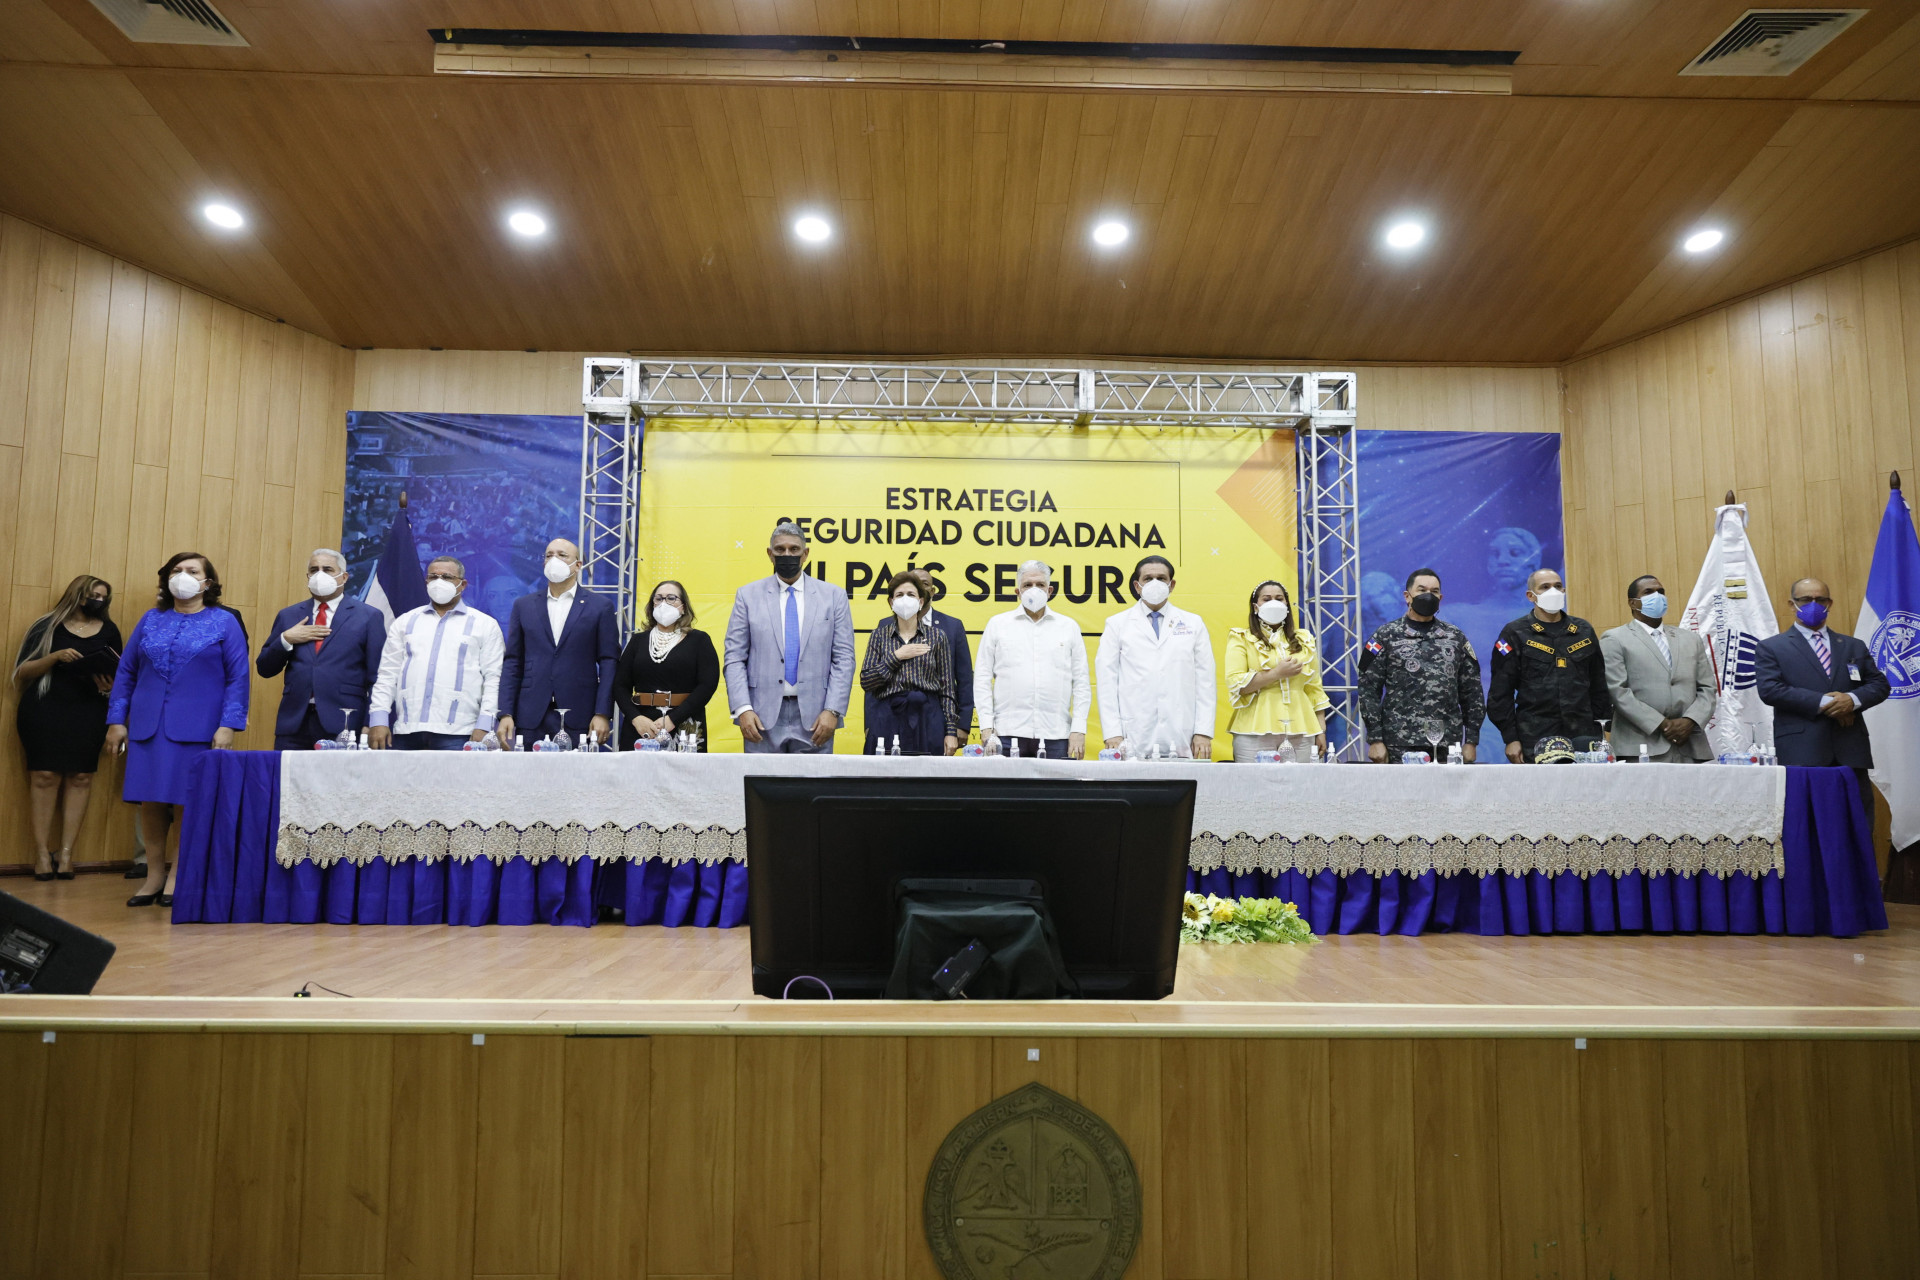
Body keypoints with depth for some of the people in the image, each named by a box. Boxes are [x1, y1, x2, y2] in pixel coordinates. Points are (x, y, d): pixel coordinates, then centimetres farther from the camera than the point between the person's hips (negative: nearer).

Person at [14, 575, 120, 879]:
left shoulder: (109, 630, 12)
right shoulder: (48, 625, 4)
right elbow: (23, 670, 0)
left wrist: (110, 686, -8)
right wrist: (56, 656, -15)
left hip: (89, 713, 2)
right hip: (45, 709, -2)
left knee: (80, 776, -3)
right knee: (45, 774, -7)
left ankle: (67, 852, 1)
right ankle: (42, 852, -1)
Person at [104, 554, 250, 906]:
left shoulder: (224, 622, 2)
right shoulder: (150, 620, 12)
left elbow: (238, 679, -2)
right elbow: (126, 672, 13)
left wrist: (228, 725, -11)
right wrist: (116, 720, 6)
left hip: (197, 730, -3)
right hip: (148, 727, 3)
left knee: (187, 804, 0)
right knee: (150, 802, 5)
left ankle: (176, 878, 12)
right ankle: (154, 876, 16)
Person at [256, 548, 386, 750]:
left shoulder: (368, 617, 4)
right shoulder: (289, 616, 16)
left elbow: (377, 678, 0)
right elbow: (264, 669, 15)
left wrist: (370, 726, -7)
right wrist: (286, 639, -3)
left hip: (343, 726, -3)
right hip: (294, 726, 3)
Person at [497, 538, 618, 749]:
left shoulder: (601, 606, 6)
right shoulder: (524, 605, 13)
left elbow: (609, 663, 1)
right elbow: (512, 663, 11)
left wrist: (603, 714, -8)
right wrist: (506, 714, 1)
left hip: (579, 721, -2)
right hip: (531, 719, 2)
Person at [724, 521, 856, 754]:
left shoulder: (833, 596, 7)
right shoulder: (748, 595, 7)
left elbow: (844, 659, 3)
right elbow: (734, 658, 4)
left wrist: (833, 711, -7)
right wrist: (743, 708, -8)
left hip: (814, 717, 0)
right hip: (762, 716, 0)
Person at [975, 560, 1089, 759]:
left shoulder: (1069, 627, 12)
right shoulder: (997, 624, 10)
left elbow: (1081, 683, 9)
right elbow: (982, 679, 7)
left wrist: (1079, 730, 0)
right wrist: (986, 728, -2)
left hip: (1056, 736, 1)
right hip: (1007, 735, 0)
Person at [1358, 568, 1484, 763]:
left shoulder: (1456, 637, 12)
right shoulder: (1385, 636, 4)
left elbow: (1472, 692, 13)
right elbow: (1368, 690, 0)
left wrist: (1471, 741, 7)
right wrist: (1375, 740, -7)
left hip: (1448, 746, 3)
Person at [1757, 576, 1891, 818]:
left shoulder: (1854, 646, 19)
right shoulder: (1771, 648, 5)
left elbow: (1880, 684, 13)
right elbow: (1769, 690, -9)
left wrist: (1853, 699, -9)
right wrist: (1823, 703, -15)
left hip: (1851, 752, 4)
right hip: (1801, 753, -4)